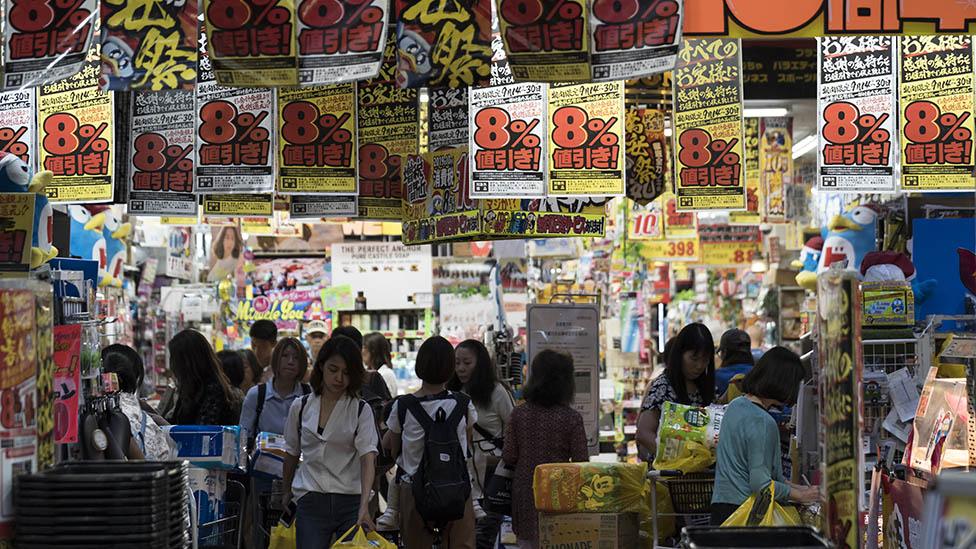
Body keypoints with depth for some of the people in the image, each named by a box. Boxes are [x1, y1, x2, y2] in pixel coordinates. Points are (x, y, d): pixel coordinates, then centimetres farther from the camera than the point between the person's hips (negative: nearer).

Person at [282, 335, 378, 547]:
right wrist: (287, 493, 26)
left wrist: (364, 505, -25)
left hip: (351, 501, -1)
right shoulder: (300, 407, 6)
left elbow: (368, 459, -12)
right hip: (311, 503, 1)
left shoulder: (361, 411, -1)